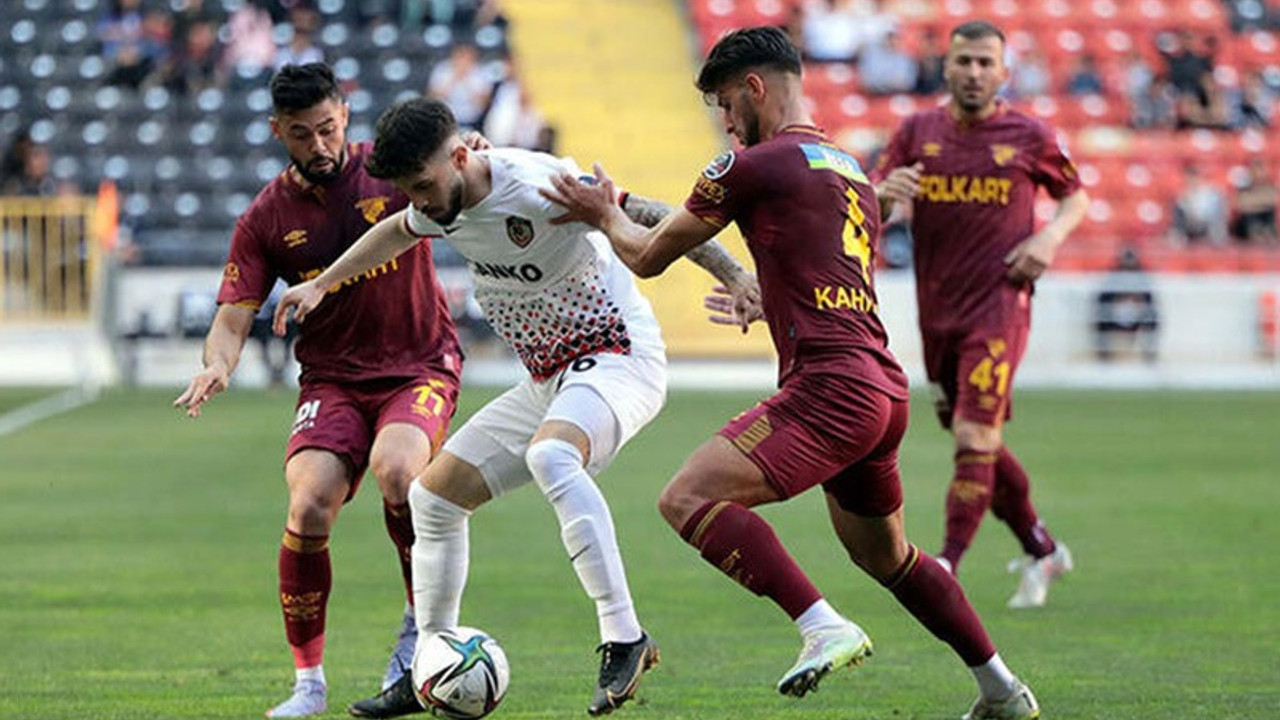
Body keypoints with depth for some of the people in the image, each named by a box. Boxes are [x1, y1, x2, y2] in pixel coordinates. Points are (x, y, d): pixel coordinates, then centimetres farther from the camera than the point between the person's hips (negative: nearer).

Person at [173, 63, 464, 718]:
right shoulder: (266, 219, 1)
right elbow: (233, 318, 0)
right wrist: (217, 366, -23)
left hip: (420, 367, -2)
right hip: (331, 380, 2)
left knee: (394, 468, -32)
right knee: (309, 506, -21)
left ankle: (424, 621, -9)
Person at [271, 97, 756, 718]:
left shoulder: (534, 188, -24)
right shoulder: (441, 203, 2)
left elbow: (645, 217, -21)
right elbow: (397, 233, 26)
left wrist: (734, 278, -24)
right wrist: (320, 285, 31)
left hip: (617, 357, -9)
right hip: (547, 380, 9)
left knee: (550, 456, -39)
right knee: (433, 496, 7)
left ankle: (625, 639, -39)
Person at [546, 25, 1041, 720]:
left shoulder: (752, 166, -3)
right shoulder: (851, 169, 22)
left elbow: (648, 257, 7)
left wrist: (604, 215, 27)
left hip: (830, 385, -9)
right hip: (885, 387, 9)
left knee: (689, 498, -18)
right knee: (884, 556, 27)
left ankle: (824, 628, -27)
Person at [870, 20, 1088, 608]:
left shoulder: (1028, 136, 0)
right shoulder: (917, 131, 6)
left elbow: (1075, 196, 14)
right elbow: (869, 210, 4)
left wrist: (1052, 235, -7)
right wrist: (884, 192, -20)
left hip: (999, 308, -4)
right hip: (937, 311, 4)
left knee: (975, 440, -17)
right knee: (981, 447, 13)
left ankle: (945, 570, -18)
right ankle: (1042, 552, 32)